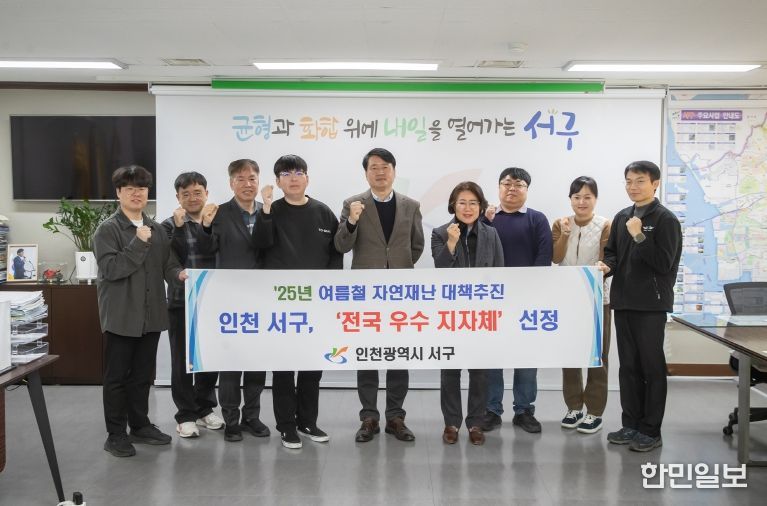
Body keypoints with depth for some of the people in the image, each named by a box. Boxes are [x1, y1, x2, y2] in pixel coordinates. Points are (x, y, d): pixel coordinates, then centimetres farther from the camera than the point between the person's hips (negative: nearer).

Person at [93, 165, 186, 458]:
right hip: (121, 315, -5)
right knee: (117, 377, 5)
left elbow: (167, 264, 7)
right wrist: (139, 243, -22)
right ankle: (116, 434, 17)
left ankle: (140, 426, 29)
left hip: (151, 314, 6)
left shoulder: (157, 229, 10)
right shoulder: (107, 229, -7)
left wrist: (180, 274, -14)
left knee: (143, 375, 16)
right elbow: (111, 269, -18)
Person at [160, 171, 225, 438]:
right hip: (181, 301, -2)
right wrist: (179, 227, -19)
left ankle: (205, 408, 26)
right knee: (182, 360, 3)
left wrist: (206, 223, -19)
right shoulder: (170, 225, 0)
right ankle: (186, 415, 15)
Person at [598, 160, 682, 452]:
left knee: (651, 366, 3)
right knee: (628, 365, 12)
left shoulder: (665, 219, -7)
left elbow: (664, 263, -14)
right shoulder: (621, 217, 13)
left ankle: (650, 430, 13)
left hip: (651, 303, -6)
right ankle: (631, 424, 23)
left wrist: (639, 236, -19)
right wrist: (608, 266, -5)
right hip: (623, 301, 6)